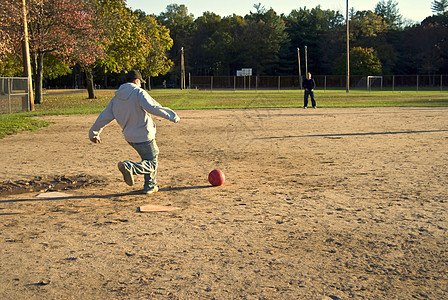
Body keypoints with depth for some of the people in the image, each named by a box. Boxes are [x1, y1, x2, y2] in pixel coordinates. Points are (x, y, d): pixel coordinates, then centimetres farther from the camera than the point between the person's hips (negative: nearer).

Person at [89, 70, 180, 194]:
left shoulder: (116, 98, 7)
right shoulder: (139, 93, -12)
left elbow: (104, 117, 9)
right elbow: (152, 108, -29)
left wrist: (94, 133, 19)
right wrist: (171, 115, -25)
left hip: (129, 137, 8)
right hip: (144, 136, -8)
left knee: (151, 156, 25)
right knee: (151, 163, 1)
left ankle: (150, 186, 26)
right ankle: (129, 167, -25)